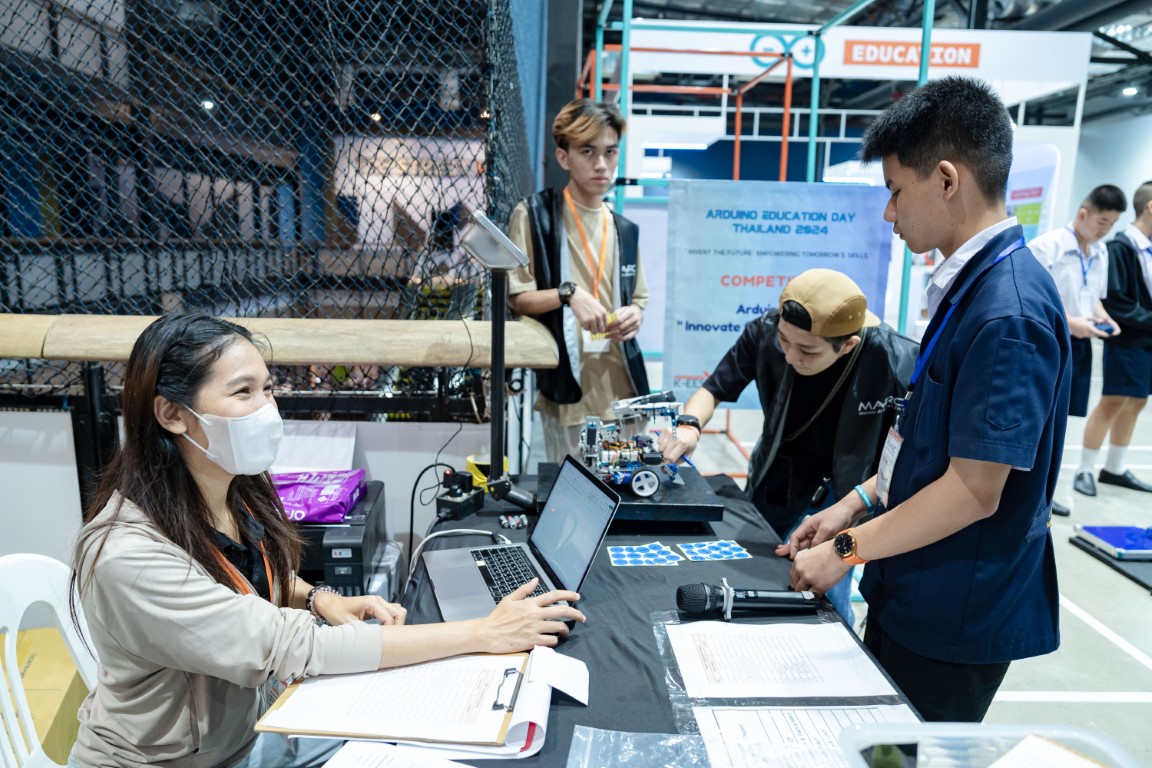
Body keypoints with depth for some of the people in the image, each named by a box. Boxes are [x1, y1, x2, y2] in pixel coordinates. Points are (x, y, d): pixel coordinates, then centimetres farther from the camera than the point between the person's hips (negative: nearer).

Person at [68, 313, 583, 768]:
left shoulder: (239, 491, -8)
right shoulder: (129, 554, -31)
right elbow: (291, 648, -34)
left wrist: (319, 599, -11)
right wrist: (483, 634, -33)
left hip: (249, 726, 6)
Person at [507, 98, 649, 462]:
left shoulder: (625, 230, 14)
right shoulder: (534, 213, -2)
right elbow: (515, 298, -3)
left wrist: (634, 315, -1)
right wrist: (567, 293, -20)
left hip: (624, 391, 5)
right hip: (567, 393, -5)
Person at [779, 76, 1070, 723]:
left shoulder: (1006, 312, -25)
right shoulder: (970, 286, 5)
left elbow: (975, 490, -25)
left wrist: (848, 550, -15)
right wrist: (856, 505, 8)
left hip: (954, 621, -8)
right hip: (912, 596, 8)